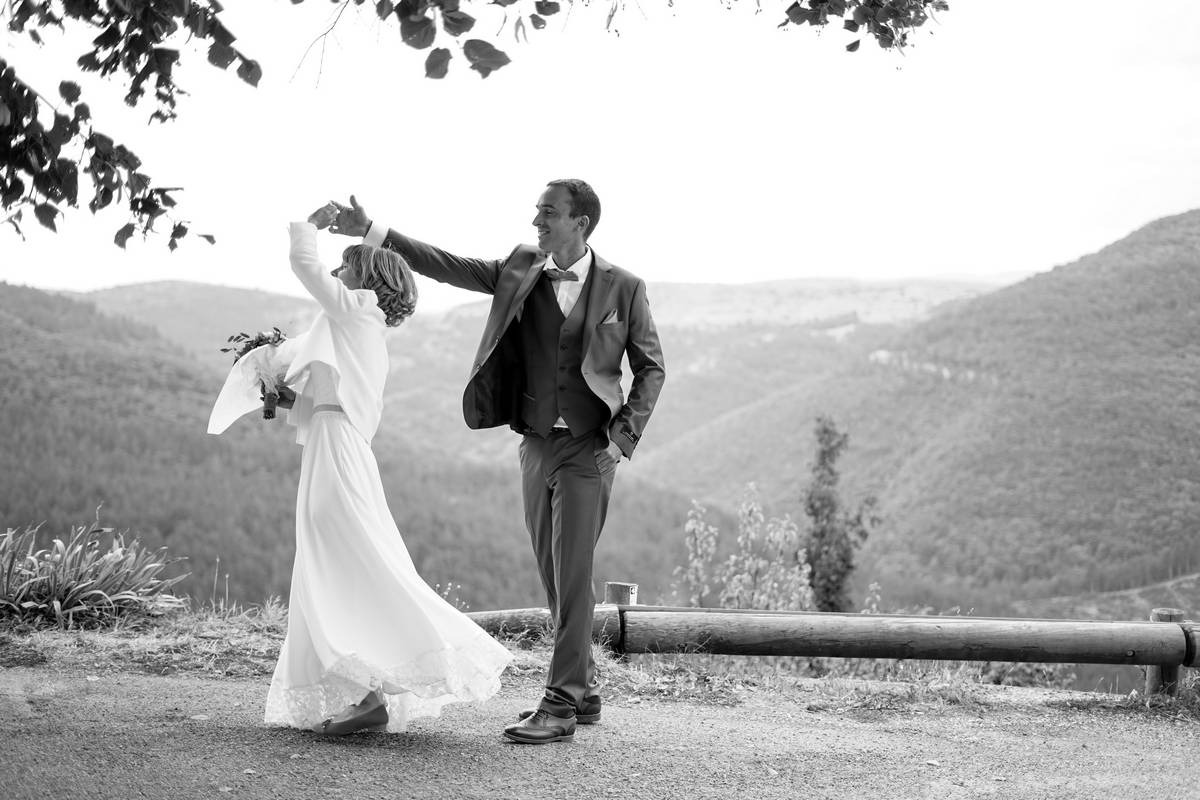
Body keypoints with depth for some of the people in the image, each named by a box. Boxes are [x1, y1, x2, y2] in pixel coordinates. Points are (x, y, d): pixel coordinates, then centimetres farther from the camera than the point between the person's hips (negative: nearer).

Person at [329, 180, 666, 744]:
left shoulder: (622, 288, -3)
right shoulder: (520, 269, 6)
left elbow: (650, 367, 2)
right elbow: (446, 266, 3)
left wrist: (625, 435, -8)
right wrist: (371, 232, -3)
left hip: (588, 447, -5)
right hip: (536, 443, 5)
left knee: (572, 574, -9)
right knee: (554, 576, 10)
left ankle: (559, 705, -7)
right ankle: (583, 689, 23)